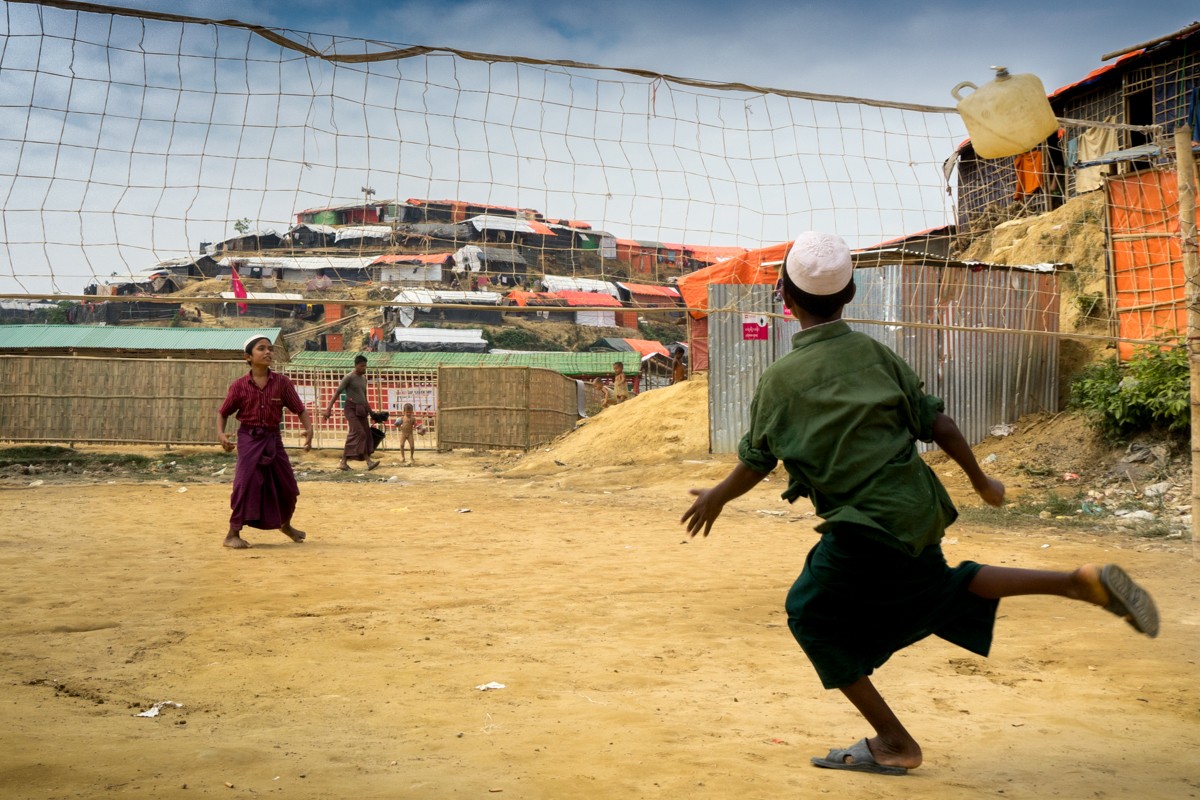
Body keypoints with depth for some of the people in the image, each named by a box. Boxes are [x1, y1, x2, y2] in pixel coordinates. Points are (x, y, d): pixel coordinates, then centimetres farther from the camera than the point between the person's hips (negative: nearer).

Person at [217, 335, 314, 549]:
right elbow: (223, 412, 4)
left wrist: (309, 428, -19)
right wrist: (220, 433, -13)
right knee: (245, 483, -12)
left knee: (287, 485, 10)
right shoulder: (239, 386, -5)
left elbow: (300, 409, -1)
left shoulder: (282, 383, -2)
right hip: (249, 438, -3)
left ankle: (285, 524, 39)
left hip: (273, 438, 3)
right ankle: (233, 534, 0)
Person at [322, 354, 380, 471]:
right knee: (358, 433, -17)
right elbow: (337, 393, -13)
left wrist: (371, 412, 25)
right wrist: (328, 408, -21)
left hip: (361, 410, 7)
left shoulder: (363, 378, 14)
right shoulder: (349, 378, -9)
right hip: (351, 409, -7)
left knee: (366, 435, 0)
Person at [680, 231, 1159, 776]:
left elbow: (755, 463, 1)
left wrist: (715, 499, 20)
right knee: (938, 592, 29)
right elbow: (936, 424, 3)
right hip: (917, 509, 6)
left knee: (813, 616, 12)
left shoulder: (779, 379, -9)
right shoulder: (873, 352, 2)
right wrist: (980, 480, 17)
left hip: (863, 528, -6)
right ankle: (1083, 583, 18)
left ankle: (892, 743, 14)